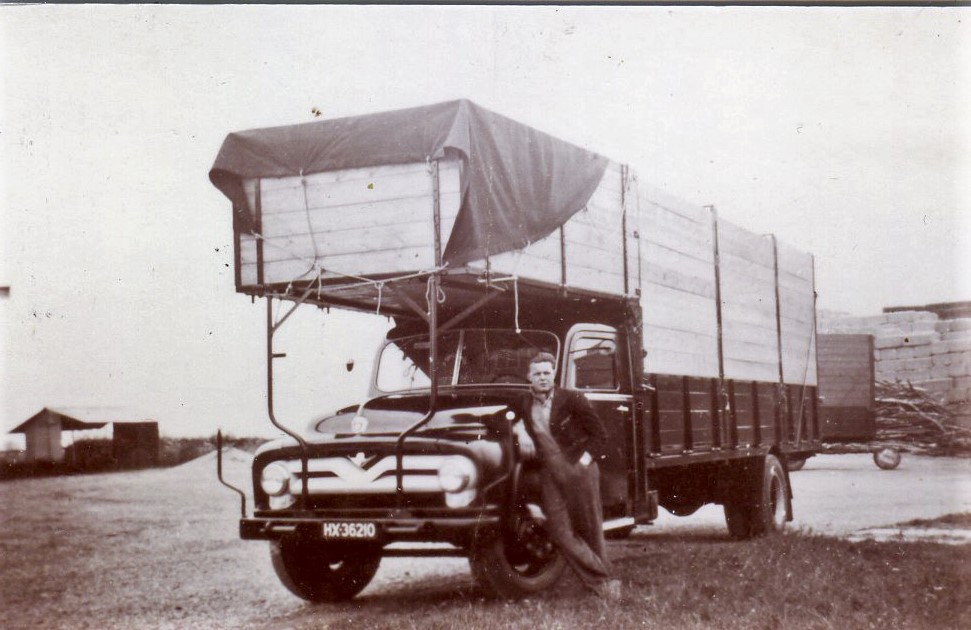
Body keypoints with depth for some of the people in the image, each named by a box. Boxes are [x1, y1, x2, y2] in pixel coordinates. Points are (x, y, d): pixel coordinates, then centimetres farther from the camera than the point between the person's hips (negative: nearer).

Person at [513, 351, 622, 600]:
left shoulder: (572, 399, -3)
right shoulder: (525, 403, 8)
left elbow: (599, 434, -1)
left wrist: (585, 461, -11)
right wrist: (519, 430, 5)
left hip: (579, 470, -3)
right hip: (550, 475, 4)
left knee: (590, 529, 4)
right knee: (560, 531, -7)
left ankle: (604, 578, 21)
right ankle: (601, 582, -2)